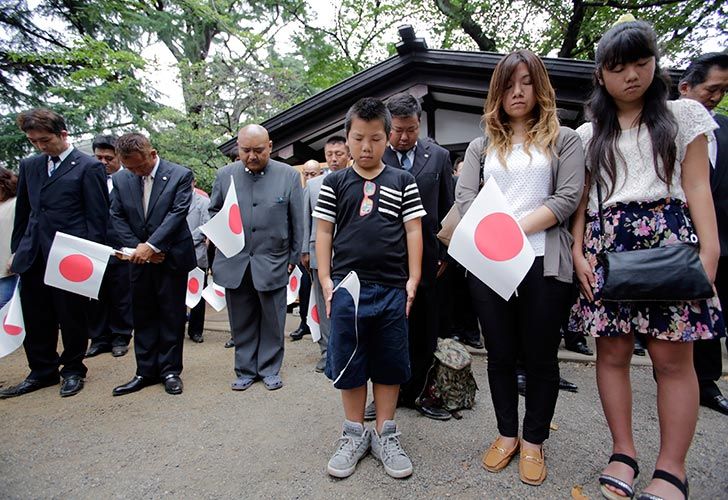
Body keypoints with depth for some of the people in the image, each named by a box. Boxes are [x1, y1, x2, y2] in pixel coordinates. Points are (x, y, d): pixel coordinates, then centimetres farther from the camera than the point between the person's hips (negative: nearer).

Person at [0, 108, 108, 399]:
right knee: (36, 320, 12)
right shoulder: (29, 166, 14)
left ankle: (73, 370, 24)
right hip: (33, 256, 6)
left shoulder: (89, 167, -5)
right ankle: (42, 372, 28)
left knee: (72, 318, 6)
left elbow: (98, 217, -7)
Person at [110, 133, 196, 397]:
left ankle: (170, 370, 17)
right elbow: (117, 217, 5)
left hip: (171, 257, -4)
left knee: (172, 316, 4)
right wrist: (137, 247, -7)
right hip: (139, 259, 4)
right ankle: (146, 372, 22)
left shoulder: (180, 175, -8)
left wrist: (151, 246, -20)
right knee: (143, 316, 10)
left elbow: (177, 213, -15)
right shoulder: (120, 179, 5)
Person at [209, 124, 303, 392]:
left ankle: (270, 369, 27)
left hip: (272, 262, -2)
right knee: (241, 322, 12)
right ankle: (245, 370, 29)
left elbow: (297, 221, 1)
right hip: (234, 262, 2)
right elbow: (213, 211, 17)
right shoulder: (225, 174, 4)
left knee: (272, 322, 9)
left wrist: (294, 258, 3)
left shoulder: (289, 175, -2)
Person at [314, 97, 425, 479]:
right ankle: (354, 433, 27)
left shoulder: (403, 181, 7)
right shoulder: (335, 183, 7)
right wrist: (325, 279, -1)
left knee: (389, 364, 10)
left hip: (392, 289, 1)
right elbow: (324, 232, 6)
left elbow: (413, 230, 5)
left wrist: (413, 279, -1)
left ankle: (385, 435, 27)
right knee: (349, 363, 8)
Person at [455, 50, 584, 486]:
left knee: (540, 356, 7)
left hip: (544, 261, -1)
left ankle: (534, 441, 25)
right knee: (501, 354, 11)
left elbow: (568, 197, -4)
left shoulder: (564, 140, 9)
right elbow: (465, 197, 2)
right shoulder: (482, 146, 15)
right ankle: (507, 434, 28)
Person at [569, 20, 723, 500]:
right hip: (605, 246, 2)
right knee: (612, 352, 4)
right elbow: (582, 200, 11)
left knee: (673, 356, -2)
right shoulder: (588, 134, 15)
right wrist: (578, 252, -1)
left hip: (668, 239, -1)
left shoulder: (684, 114, 11)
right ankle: (624, 453, 18)